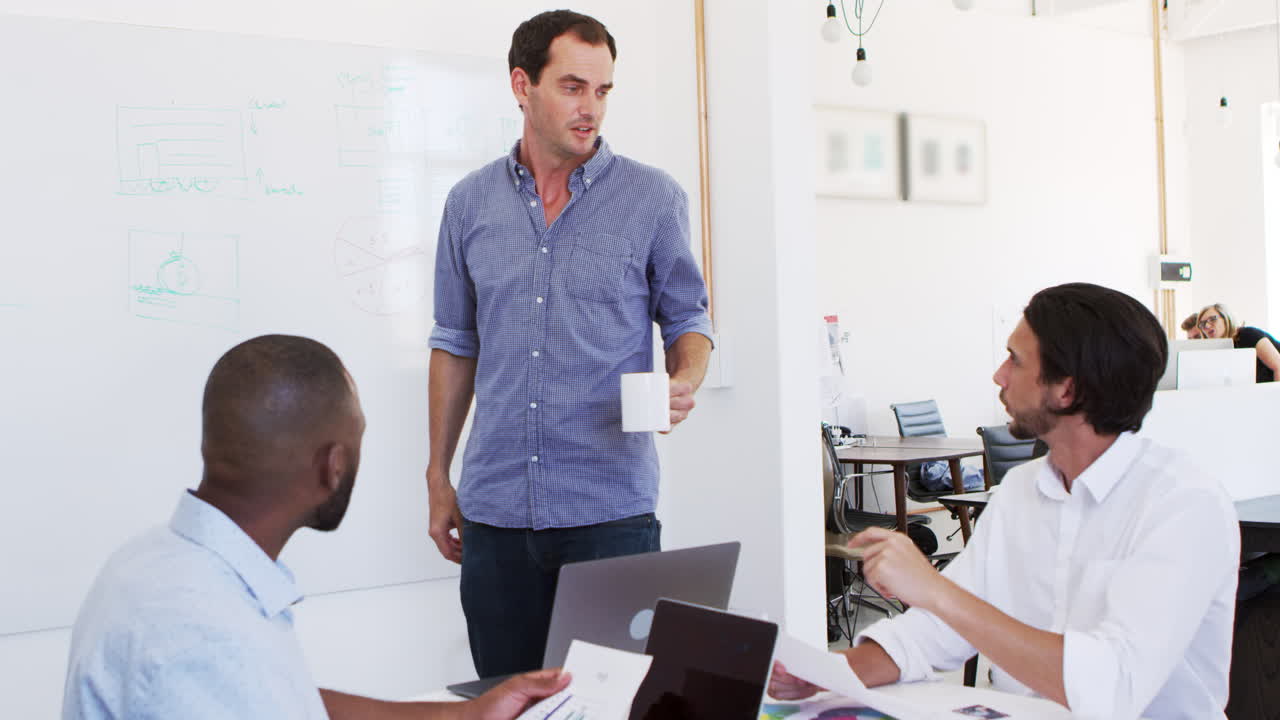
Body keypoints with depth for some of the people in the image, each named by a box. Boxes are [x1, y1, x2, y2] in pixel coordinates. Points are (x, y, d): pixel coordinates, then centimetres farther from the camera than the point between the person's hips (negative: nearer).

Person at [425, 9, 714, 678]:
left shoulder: (653, 198, -1)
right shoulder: (470, 203, 7)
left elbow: (687, 319, 7)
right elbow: (455, 345, 14)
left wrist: (684, 382, -16)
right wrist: (438, 477, 14)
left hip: (611, 506, -2)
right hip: (496, 510, 3)